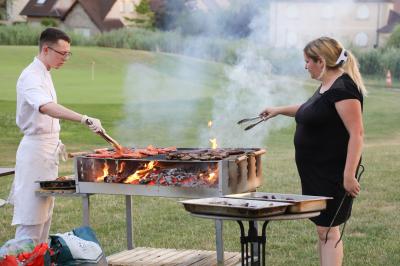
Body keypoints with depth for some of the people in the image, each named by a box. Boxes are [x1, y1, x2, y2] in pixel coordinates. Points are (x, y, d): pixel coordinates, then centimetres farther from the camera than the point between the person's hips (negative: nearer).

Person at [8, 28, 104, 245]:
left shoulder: (44, 74, 12)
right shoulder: (31, 76, -19)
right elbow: (46, 107, -38)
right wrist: (85, 119, -46)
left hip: (47, 151, 10)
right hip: (35, 150, -10)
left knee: (44, 212, 15)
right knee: (31, 215, -7)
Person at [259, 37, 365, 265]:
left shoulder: (343, 88, -17)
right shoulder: (325, 87, 14)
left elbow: (357, 133, -23)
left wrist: (349, 175, -26)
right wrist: (280, 110, 37)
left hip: (333, 174, -10)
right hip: (316, 171, 10)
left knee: (328, 229, -8)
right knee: (323, 229, 13)